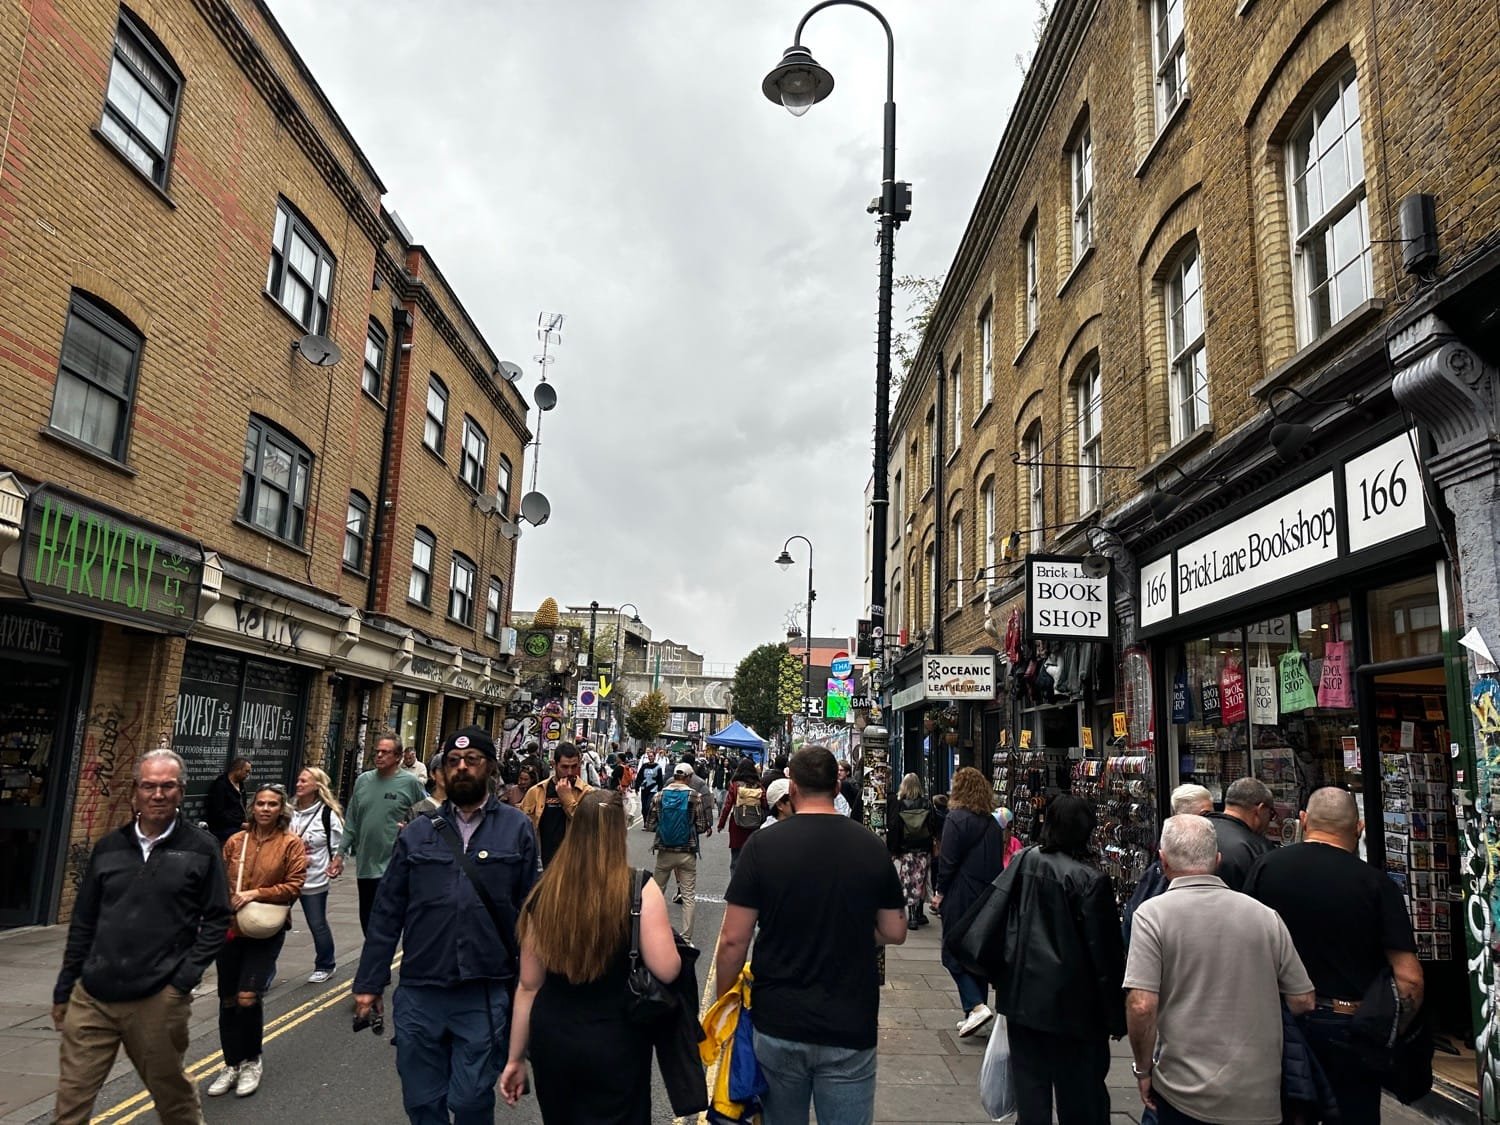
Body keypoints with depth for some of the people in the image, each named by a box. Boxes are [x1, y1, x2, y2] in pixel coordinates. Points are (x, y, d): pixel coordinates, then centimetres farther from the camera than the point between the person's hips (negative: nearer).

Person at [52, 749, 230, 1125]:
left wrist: (185, 978, -11)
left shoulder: (202, 848, -4)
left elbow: (216, 921, -3)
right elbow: (83, 923, 12)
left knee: (173, 1095, 12)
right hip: (91, 998, 3)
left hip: (159, 1000, -3)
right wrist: (63, 989, 12)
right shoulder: (108, 847, 6)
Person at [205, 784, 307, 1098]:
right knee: (228, 999, 11)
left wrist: (256, 894, -17)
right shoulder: (235, 841, 4)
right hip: (230, 929, 4)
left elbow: (294, 886, -8)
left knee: (248, 997, -11)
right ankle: (232, 1064, 29)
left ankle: (252, 1061, 14)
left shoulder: (292, 843, -6)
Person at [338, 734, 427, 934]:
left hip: (392, 866, -5)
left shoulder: (410, 782, -6)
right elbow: (351, 822, 12)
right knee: (366, 921, 16)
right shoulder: (363, 780, 7)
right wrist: (340, 854, 10)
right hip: (364, 865, 5)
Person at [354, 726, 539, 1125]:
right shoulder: (419, 832, 4)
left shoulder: (516, 828, -2)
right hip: (419, 992, 2)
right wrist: (369, 983, 4)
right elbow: (387, 912, 6)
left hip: (485, 994, -2)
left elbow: (529, 910, 0)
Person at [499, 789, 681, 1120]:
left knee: (560, 1118, 27)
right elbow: (667, 970, -21)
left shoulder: (545, 892, -6)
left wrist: (515, 1057, 10)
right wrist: (665, 933, 0)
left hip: (550, 1039, 4)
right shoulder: (639, 889, -16)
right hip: (615, 1043, -4)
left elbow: (528, 986, 0)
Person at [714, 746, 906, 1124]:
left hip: (777, 1024, 0)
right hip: (851, 1028, 0)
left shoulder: (763, 844, -11)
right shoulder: (871, 846, -5)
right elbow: (894, 932, 3)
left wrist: (723, 1004, 5)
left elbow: (733, 940, -10)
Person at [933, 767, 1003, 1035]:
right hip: (988, 898, 7)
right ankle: (976, 1011, 20)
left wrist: (941, 891, -4)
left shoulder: (957, 819, -13)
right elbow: (998, 862, 12)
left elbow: (948, 860, -15)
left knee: (954, 954, 1)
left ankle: (976, 1006, -12)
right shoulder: (992, 823, 9)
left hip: (960, 898, -7)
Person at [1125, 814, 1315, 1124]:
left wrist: (1143, 1069, -3)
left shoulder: (1153, 913, -13)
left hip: (1185, 1096, -3)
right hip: (1261, 1098, 3)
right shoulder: (1264, 915, -3)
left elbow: (1141, 1006, -19)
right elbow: (1303, 1002, 4)